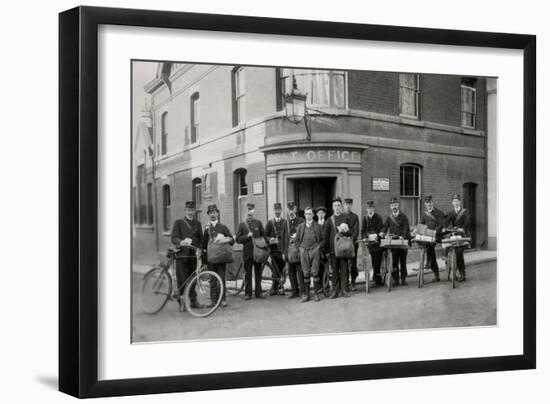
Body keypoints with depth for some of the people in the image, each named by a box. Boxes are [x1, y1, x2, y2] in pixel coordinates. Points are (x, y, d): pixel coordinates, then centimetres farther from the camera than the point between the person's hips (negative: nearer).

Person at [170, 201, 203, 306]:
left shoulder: (197, 224, 15)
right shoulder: (178, 223, 2)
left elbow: (201, 239, 11)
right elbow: (173, 238, -9)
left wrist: (199, 249, -8)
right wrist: (181, 242, -30)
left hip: (193, 255, 3)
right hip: (181, 255, -3)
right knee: (182, 280, -5)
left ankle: (193, 300, 15)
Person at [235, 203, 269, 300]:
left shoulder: (258, 223, 8)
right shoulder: (242, 225, 3)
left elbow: (263, 236, 10)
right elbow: (238, 239, 0)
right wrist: (247, 236, -14)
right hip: (247, 253, -1)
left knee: (258, 273, 6)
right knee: (248, 274, 3)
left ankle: (258, 293, 13)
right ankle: (248, 293, 10)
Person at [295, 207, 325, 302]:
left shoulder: (318, 226, 7)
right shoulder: (300, 226, 11)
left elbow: (323, 239, 9)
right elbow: (297, 240, 16)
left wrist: (319, 247, -4)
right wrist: (300, 248, 3)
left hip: (314, 250, -1)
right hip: (304, 251, 1)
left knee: (315, 272, -4)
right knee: (306, 273, 1)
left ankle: (315, 293, 3)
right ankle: (306, 294, 4)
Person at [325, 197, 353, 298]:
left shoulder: (346, 217, 8)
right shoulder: (330, 219, 8)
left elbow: (351, 231, 13)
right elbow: (326, 235, 9)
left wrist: (346, 231, -9)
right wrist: (328, 247, 3)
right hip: (333, 248, 0)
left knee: (344, 269, 0)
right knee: (334, 270, 1)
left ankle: (343, 290, 5)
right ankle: (335, 291, 5)